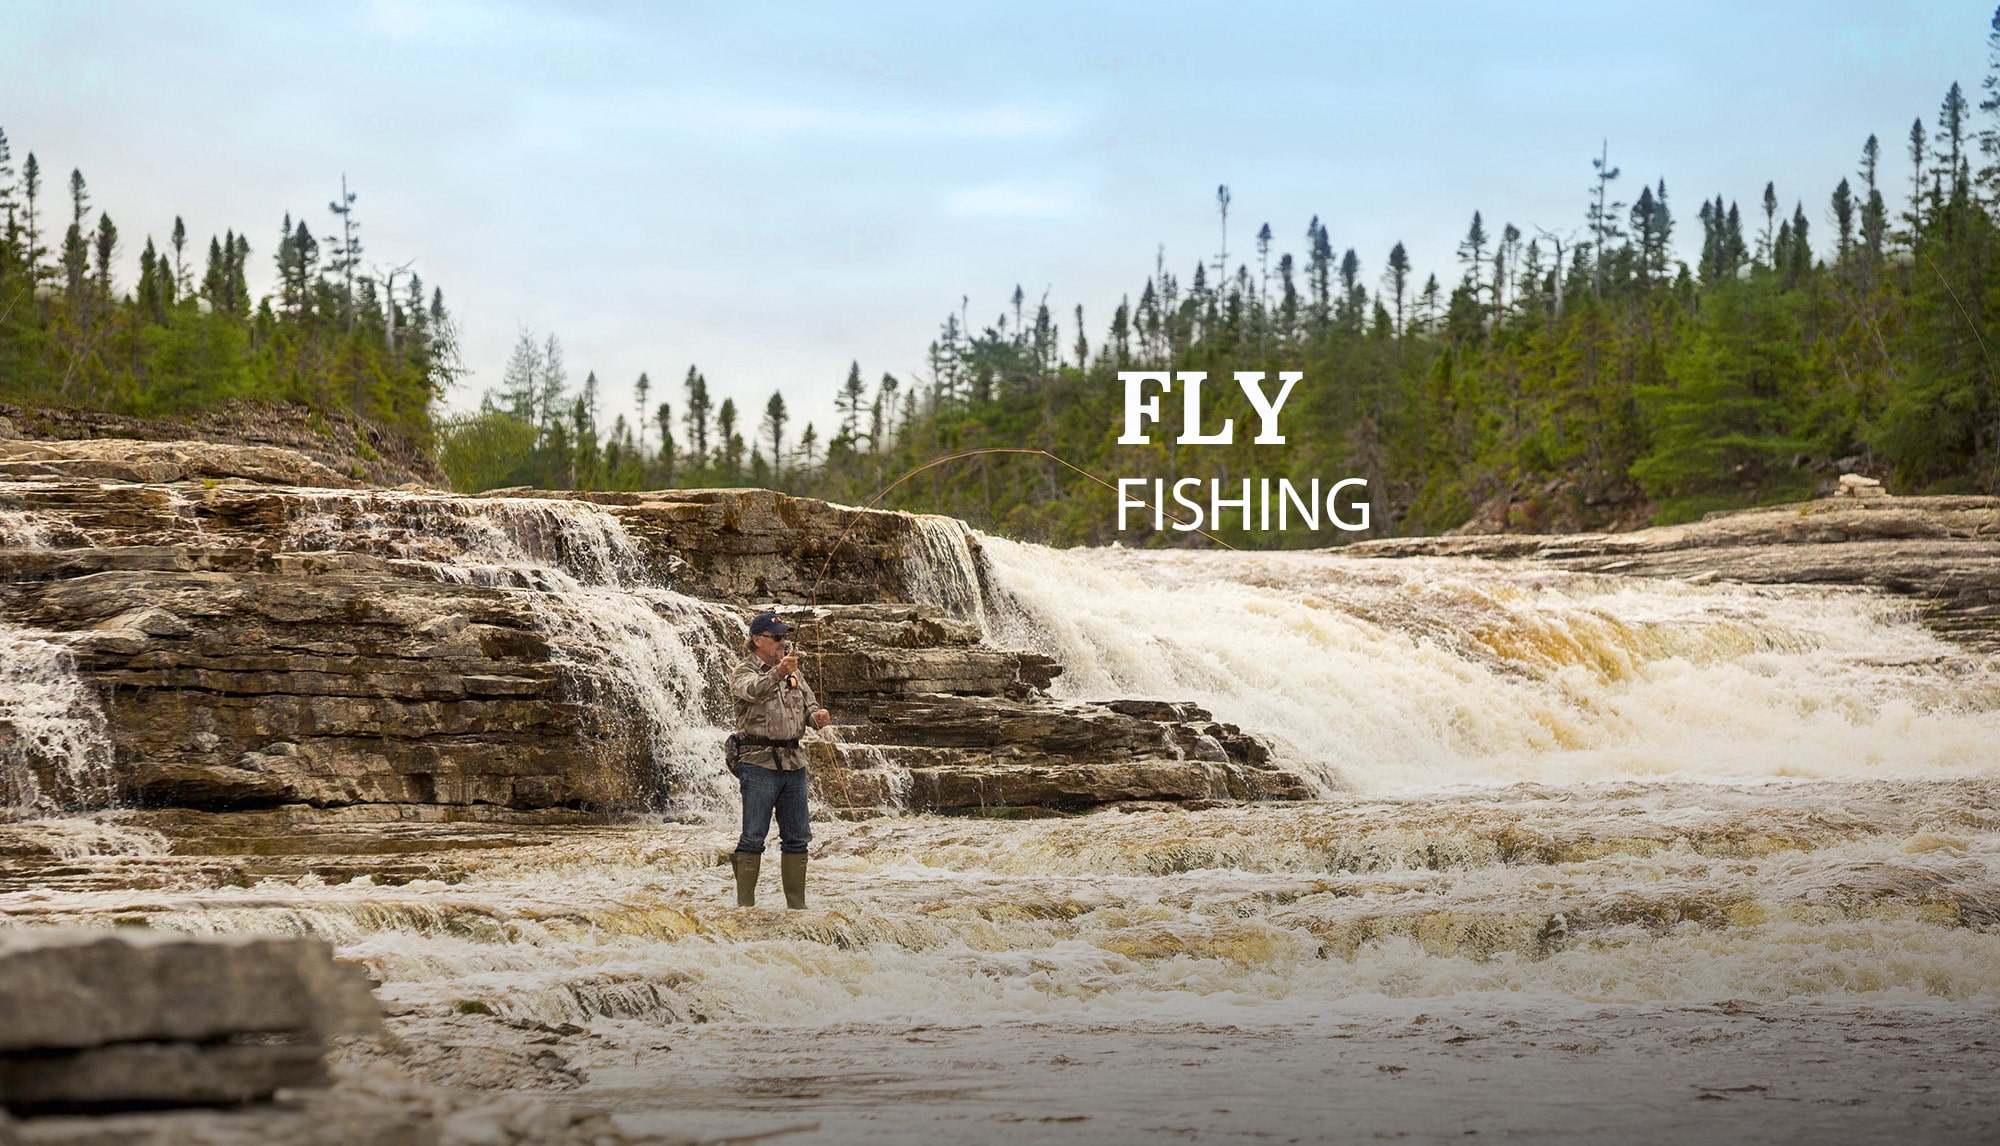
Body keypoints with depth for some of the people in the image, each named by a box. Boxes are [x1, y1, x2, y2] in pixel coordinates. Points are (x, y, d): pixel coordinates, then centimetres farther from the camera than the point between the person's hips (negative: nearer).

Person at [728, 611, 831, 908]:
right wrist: (778, 673, -46)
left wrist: (817, 716, -7)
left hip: (794, 762, 7)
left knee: (797, 837, 9)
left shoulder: (793, 672, 17)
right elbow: (753, 691, -26)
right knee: (753, 837, -6)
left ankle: (797, 904, 16)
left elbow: (809, 703, 18)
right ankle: (745, 905, -2)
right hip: (759, 763, -7)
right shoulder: (744, 672, -4)